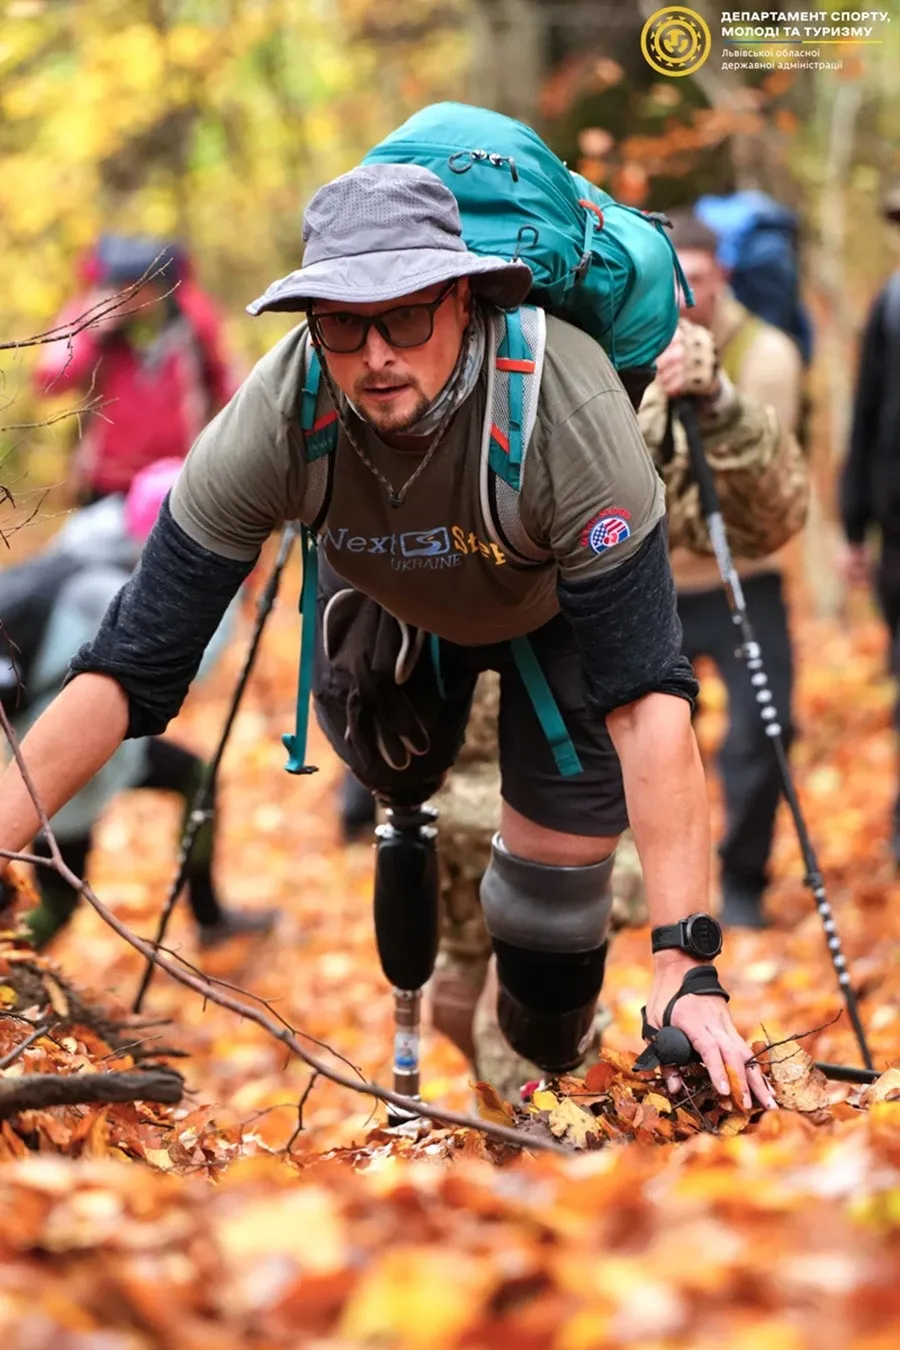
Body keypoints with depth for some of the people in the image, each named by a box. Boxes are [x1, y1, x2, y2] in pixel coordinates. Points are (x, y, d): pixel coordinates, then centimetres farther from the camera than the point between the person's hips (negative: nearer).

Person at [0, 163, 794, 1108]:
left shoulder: (568, 409, -43)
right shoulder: (279, 416, -36)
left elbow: (647, 698, -45)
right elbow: (130, 665, -32)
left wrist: (684, 967, -51)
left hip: (560, 602, -2)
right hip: (390, 596, 3)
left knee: (560, 858, -9)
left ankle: (545, 1060, 22)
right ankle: (407, 814, 48)